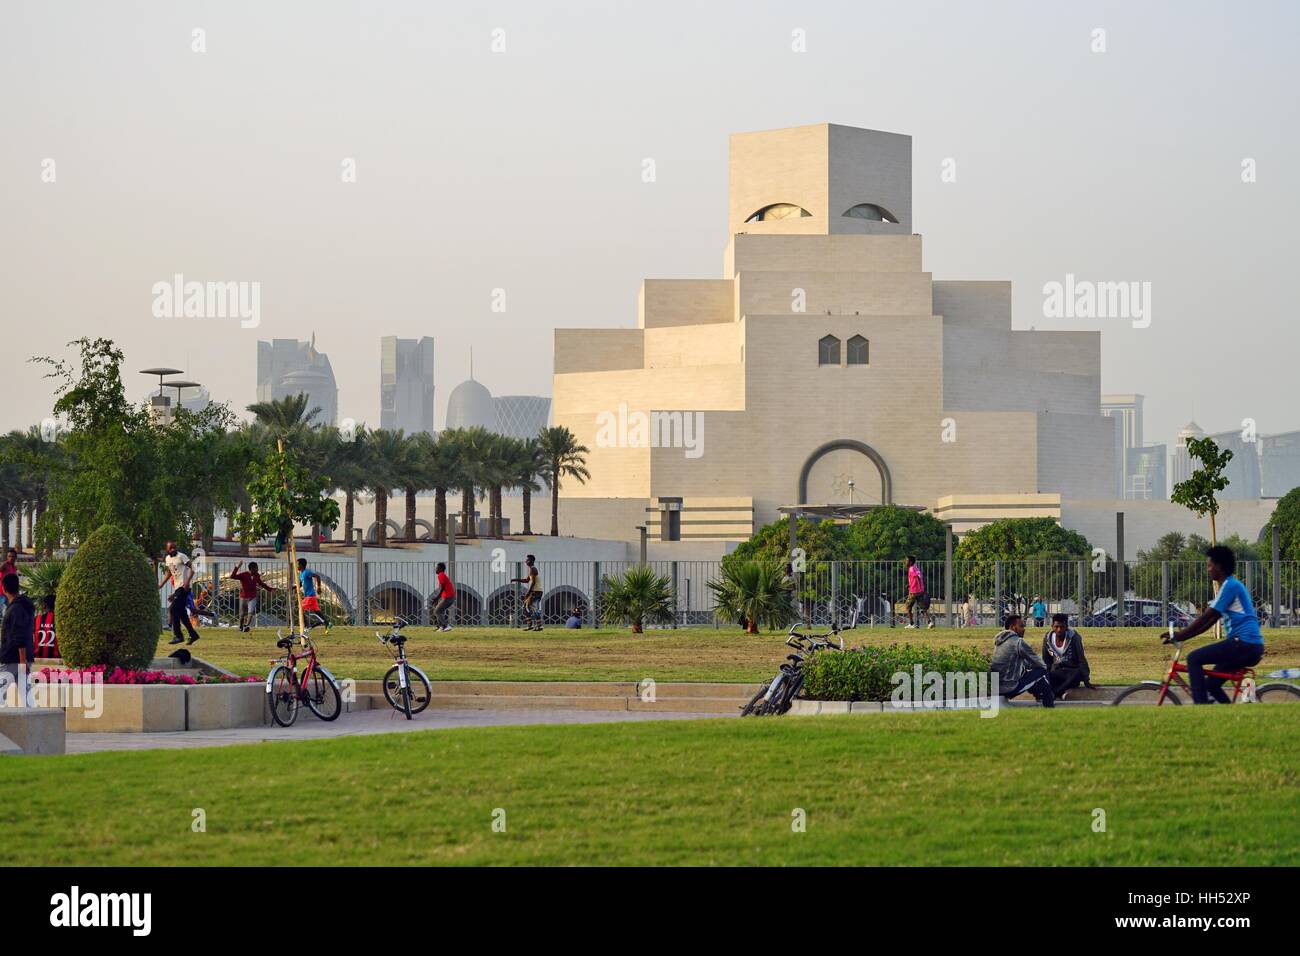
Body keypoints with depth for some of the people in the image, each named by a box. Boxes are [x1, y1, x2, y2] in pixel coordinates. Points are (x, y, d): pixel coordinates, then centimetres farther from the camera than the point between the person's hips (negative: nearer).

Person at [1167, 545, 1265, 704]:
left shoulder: (1230, 586, -10)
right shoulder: (1231, 585, 22)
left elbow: (1206, 618, -12)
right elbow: (1209, 621, 23)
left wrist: (1180, 635, -7)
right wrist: (1181, 635, 17)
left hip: (1244, 643, -10)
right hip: (1252, 648, 10)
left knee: (1194, 658, -12)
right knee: (1211, 685, 14)